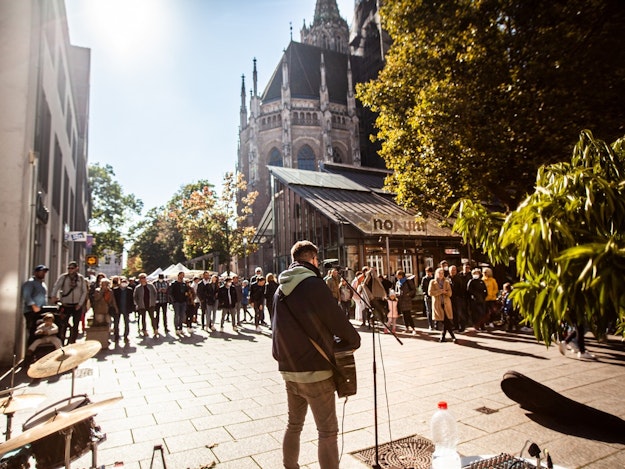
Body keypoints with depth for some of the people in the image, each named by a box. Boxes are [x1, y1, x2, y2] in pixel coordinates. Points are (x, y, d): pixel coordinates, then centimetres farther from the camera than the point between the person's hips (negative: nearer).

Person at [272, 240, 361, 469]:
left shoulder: (281, 289, 6)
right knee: (327, 432, 4)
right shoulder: (313, 285, -16)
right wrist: (354, 341, 3)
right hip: (315, 371, -7)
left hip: (288, 370, 8)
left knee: (294, 425, 21)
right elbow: (338, 321, -14)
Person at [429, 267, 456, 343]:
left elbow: (450, 293, 6)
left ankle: (443, 336, 8)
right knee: (446, 321, -5)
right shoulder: (432, 282, 3)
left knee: (446, 321, -4)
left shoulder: (446, 282, 12)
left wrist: (445, 291, -15)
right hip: (437, 304, -2)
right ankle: (452, 336, 6)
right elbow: (430, 292, -8)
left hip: (446, 304, 2)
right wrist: (441, 291, -12)